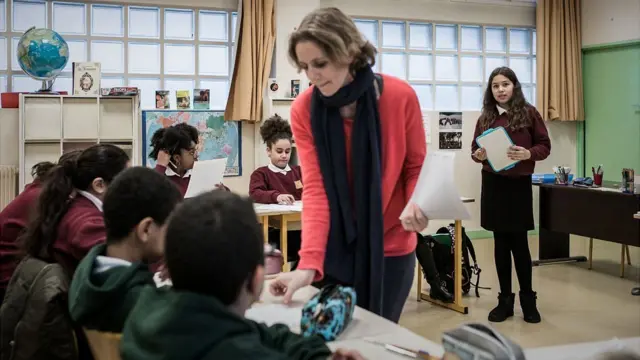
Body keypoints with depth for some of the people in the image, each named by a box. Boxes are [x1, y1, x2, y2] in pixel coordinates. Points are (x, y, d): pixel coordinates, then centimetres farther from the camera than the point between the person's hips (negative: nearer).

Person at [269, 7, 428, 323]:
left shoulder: (400, 96, -14)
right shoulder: (303, 109, -12)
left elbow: (416, 168, -2)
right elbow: (315, 189, -17)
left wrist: (415, 204, -24)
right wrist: (309, 263, -29)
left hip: (390, 246, -1)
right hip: (335, 248, 1)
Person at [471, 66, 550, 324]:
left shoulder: (529, 113, -2)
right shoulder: (485, 117, 6)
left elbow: (545, 146, -1)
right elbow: (475, 149, 12)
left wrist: (528, 154, -20)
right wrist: (478, 155, -11)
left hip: (519, 184, -2)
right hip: (493, 184, 3)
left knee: (519, 242, 1)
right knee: (501, 242, 7)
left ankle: (528, 299, 16)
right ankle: (505, 299, 16)